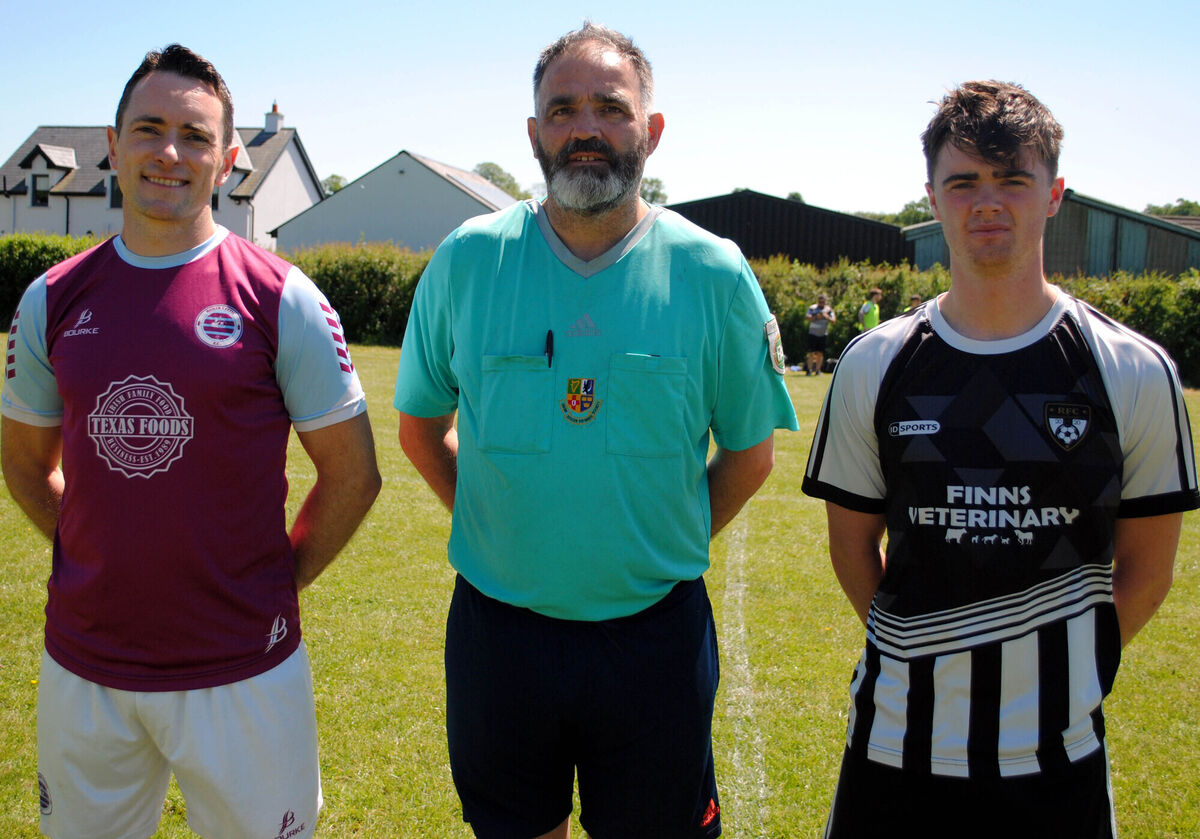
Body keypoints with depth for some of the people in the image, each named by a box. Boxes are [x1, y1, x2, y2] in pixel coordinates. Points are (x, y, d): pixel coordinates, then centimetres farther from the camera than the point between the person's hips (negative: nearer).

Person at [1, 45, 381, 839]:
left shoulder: (279, 298, -8)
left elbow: (352, 474, -3)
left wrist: (276, 580, -1)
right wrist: (103, 565, 8)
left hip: (242, 669, -3)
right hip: (83, 664, 3)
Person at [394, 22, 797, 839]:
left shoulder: (713, 273, -7)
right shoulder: (467, 260, -4)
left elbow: (751, 450, 3)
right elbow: (421, 425, 8)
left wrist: (667, 548, -1)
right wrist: (493, 525, 2)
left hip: (655, 634, 0)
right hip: (497, 628, 1)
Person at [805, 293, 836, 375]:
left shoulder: (828, 309, 7)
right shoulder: (812, 308, 4)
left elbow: (833, 321, -1)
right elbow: (808, 317, -9)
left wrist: (827, 317, -20)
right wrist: (816, 317, -25)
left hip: (823, 334, 1)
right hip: (813, 333, -1)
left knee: (820, 353, 0)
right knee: (811, 352, -7)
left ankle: (818, 370, 7)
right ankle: (809, 369, -4)